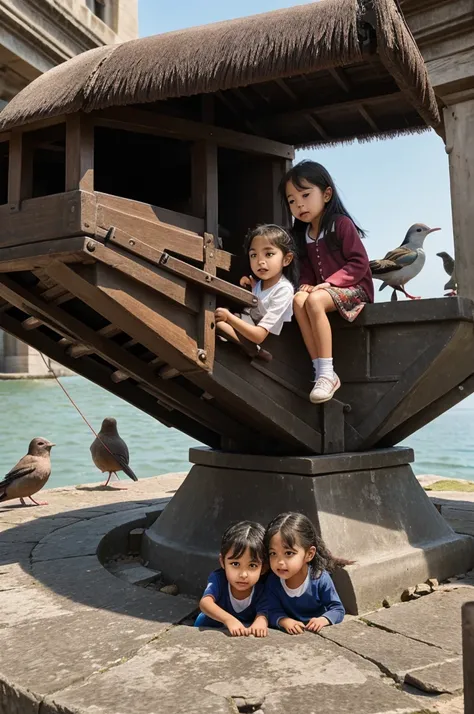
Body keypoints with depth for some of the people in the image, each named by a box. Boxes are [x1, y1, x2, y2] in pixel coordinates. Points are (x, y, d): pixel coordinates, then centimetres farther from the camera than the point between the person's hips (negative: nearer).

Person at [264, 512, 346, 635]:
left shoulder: (321, 579, -16)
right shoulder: (272, 581, -10)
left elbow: (337, 609, -8)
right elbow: (273, 612, -8)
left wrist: (322, 620, -27)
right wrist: (285, 621, -29)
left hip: (317, 634, -1)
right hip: (287, 634, 1)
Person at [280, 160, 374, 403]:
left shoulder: (341, 224, -10)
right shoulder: (303, 235, 11)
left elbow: (359, 263, -15)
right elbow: (307, 269, 13)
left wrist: (330, 282, -22)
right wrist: (305, 284, -9)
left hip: (354, 287, -6)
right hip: (321, 289, 6)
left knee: (314, 300, -34)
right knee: (298, 300, -25)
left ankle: (327, 373, -32)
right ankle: (321, 373, -28)